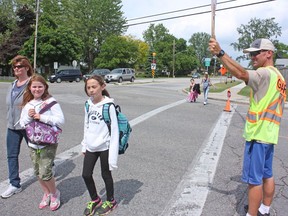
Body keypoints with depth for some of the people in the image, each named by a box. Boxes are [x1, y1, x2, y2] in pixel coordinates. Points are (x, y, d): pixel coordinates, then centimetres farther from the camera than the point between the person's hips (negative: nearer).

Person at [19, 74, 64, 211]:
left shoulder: (50, 101, -10)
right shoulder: (27, 104, 7)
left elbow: (60, 120, -16)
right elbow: (22, 123, 8)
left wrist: (41, 117, -22)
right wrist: (28, 116, -12)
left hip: (48, 143, -5)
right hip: (33, 144, 6)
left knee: (45, 173, -6)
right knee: (38, 173, 15)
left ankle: (55, 193, 22)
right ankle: (46, 194, 37)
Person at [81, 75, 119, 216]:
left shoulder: (108, 106, -17)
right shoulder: (88, 104, 1)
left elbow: (114, 130, -16)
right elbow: (86, 126, 11)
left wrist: (113, 154, -17)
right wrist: (84, 145, 13)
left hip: (104, 147, -5)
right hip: (91, 147, 6)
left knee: (106, 175, 11)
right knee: (86, 174, 11)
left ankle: (110, 201, 36)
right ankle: (95, 200, 37)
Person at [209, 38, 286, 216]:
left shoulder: (265, 73, -15)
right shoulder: (278, 76, 16)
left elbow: (241, 74, -34)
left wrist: (220, 53, -40)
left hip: (258, 134, -10)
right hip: (269, 133, 10)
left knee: (254, 179, -2)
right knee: (267, 175, 19)